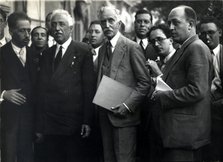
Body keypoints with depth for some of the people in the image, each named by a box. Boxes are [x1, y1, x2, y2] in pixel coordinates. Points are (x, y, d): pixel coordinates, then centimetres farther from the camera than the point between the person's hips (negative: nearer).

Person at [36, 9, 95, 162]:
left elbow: (89, 87, -6)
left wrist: (87, 121, -11)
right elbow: (42, 90, 12)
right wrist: (39, 126, 9)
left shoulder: (83, 50, -1)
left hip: (73, 124, -4)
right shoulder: (46, 54, 13)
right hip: (49, 125, 4)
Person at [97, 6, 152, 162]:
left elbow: (145, 83, -10)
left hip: (124, 115, -7)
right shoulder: (102, 49, 15)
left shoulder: (132, 47, -8)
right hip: (105, 115, 7)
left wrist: (127, 105, -17)